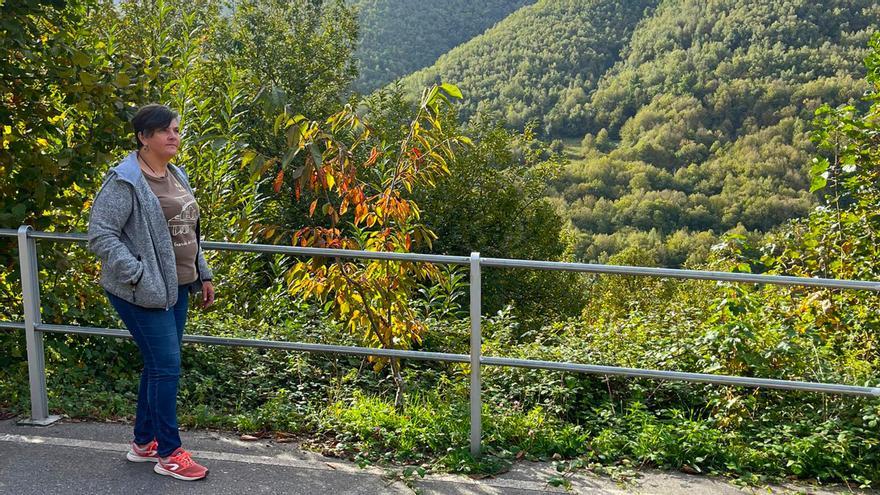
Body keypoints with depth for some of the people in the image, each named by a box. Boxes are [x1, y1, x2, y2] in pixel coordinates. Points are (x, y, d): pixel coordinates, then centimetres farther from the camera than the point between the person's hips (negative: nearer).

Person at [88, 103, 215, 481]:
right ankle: (169, 454, 8)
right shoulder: (124, 181, -15)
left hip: (175, 288, 8)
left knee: (159, 366, 14)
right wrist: (138, 276, -23)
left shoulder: (176, 176, 13)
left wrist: (203, 276, 19)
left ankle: (143, 443, 29)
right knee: (167, 368, -5)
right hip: (144, 293, -8)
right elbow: (100, 233, -19)